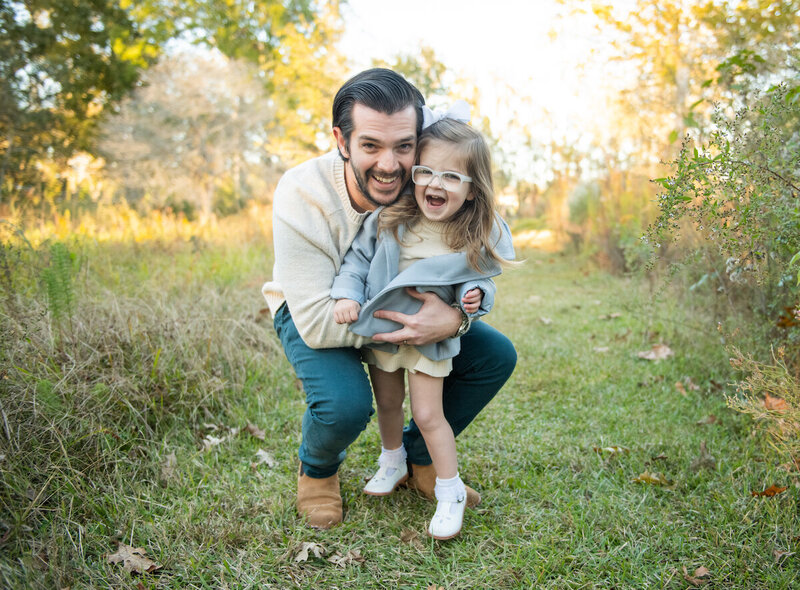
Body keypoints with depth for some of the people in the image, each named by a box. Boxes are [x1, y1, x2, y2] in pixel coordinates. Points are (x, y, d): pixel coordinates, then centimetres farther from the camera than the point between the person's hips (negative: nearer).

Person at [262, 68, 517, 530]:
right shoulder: (301, 196, -32)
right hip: (311, 313, -4)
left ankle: (418, 458, 14)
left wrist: (455, 318, -35)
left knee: (496, 355, -7)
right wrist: (405, 322, -39)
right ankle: (317, 472, 5)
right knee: (345, 402, -34)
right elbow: (317, 322, -33)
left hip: (405, 308, 4)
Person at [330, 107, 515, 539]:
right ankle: (393, 463, 46)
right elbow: (358, 258, -4)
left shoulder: (478, 236, -14)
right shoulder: (388, 218, -15)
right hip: (379, 326, 2)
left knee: (428, 415, -1)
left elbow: (480, 279, 3)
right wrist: (346, 294, -18)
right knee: (387, 404, 19)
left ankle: (450, 492, 19)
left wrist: (475, 294, -19)